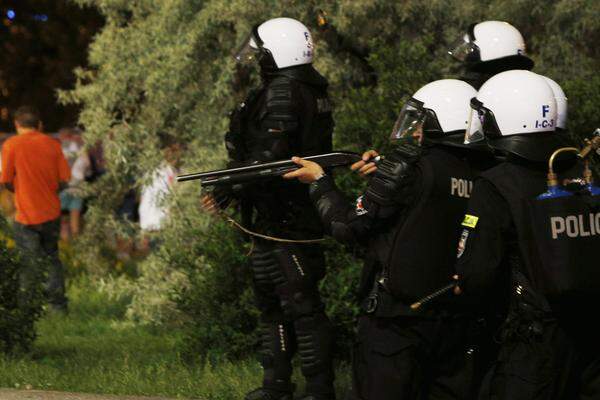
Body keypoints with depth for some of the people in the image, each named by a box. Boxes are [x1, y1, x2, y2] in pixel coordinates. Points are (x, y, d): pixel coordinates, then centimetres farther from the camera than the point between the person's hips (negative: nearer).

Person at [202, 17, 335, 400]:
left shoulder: (283, 93, -17)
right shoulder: (309, 92, 14)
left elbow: (270, 158, -24)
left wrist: (231, 189, -16)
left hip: (285, 218, -11)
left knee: (302, 304, -9)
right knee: (271, 299, 19)